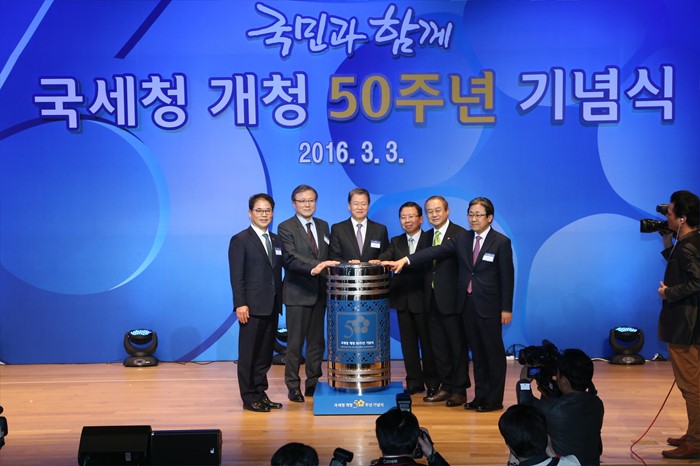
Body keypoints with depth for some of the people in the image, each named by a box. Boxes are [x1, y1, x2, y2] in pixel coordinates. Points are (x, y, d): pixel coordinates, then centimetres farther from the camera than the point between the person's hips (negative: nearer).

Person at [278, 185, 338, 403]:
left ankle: (313, 384, 21)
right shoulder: (286, 228, -5)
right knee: (295, 342, 0)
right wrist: (316, 266, -29)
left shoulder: (323, 226, 14)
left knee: (317, 341, 11)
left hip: (319, 292, 6)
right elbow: (291, 257, -18)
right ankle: (293, 386, 9)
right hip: (298, 293, -5)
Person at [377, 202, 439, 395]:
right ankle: (414, 383, 19)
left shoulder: (430, 240, 0)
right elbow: (385, 257, -5)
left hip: (423, 299, -4)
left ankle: (433, 383, 17)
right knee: (408, 343, 9)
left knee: (428, 342, 4)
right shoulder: (396, 242, 13)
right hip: (403, 300, 4)